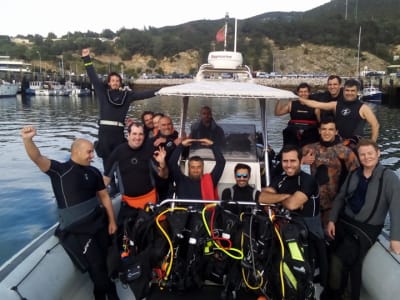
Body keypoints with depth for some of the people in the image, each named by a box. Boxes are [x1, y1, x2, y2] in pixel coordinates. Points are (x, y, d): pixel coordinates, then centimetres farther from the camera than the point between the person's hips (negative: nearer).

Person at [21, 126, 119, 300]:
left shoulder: (94, 172, 4)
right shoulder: (60, 170, -12)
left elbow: (104, 196, 10)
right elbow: (37, 158, -28)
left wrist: (112, 221, 7)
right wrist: (27, 139, -47)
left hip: (99, 223, 5)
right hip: (75, 230, -5)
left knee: (107, 260, 10)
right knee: (96, 264, -2)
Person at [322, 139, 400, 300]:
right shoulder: (353, 174, 6)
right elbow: (340, 198, 12)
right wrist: (332, 220, 4)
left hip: (368, 228, -5)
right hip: (344, 222, 5)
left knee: (338, 259, -14)